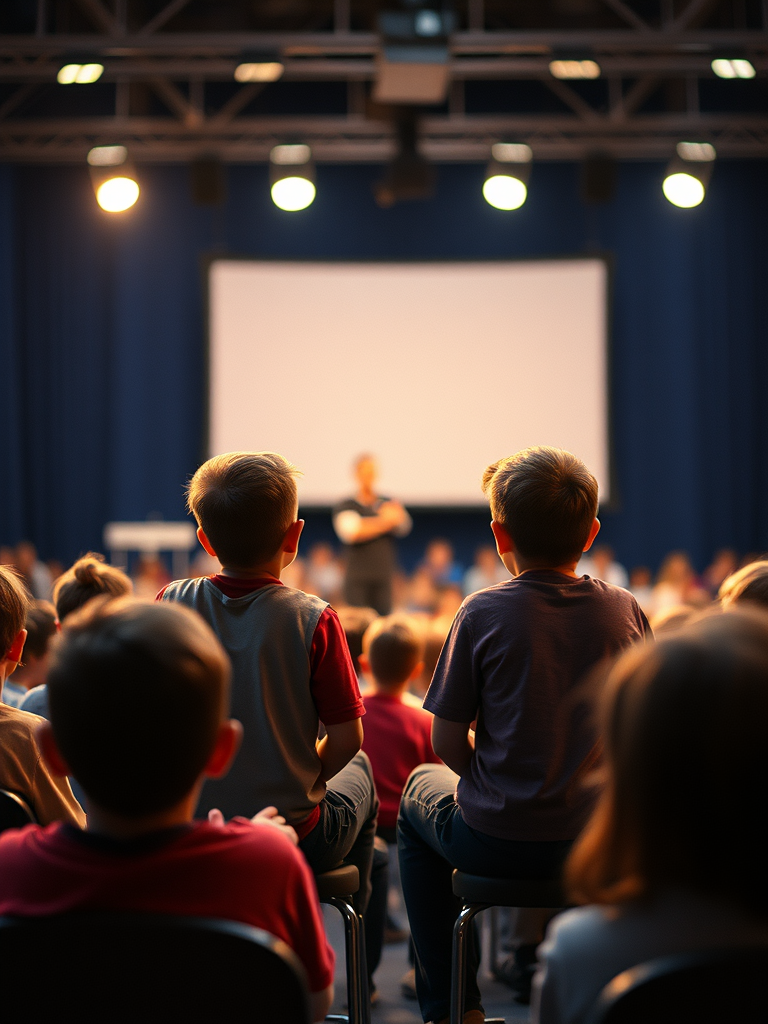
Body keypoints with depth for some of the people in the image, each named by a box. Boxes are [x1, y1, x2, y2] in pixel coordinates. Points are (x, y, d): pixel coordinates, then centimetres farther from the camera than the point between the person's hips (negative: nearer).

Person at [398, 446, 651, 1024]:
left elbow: (447, 744, -8)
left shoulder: (484, 614, -13)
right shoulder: (625, 612, -4)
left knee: (419, 791, 30)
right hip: (603, 843, 3)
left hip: (499, 844, -3)